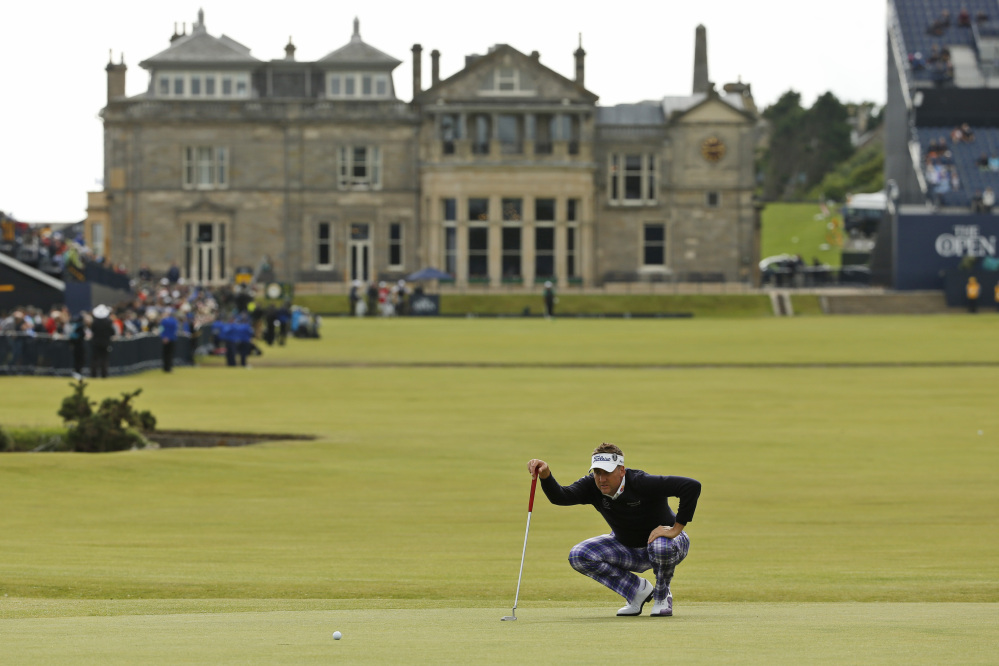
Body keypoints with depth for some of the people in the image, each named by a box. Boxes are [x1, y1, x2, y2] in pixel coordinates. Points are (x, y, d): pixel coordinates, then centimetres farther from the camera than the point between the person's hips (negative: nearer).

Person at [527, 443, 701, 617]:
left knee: (662, 547, -41)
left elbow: (692, 486, -38)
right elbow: (561, 497, -31)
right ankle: (639, 590, 2)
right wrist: (545, 474, -51)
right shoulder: (592, 485, -16)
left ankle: (662, 596, -7)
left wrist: (676, 529, -34)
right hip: (626, 548, 5)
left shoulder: (641, 483, -32)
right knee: (578, 556, -15)